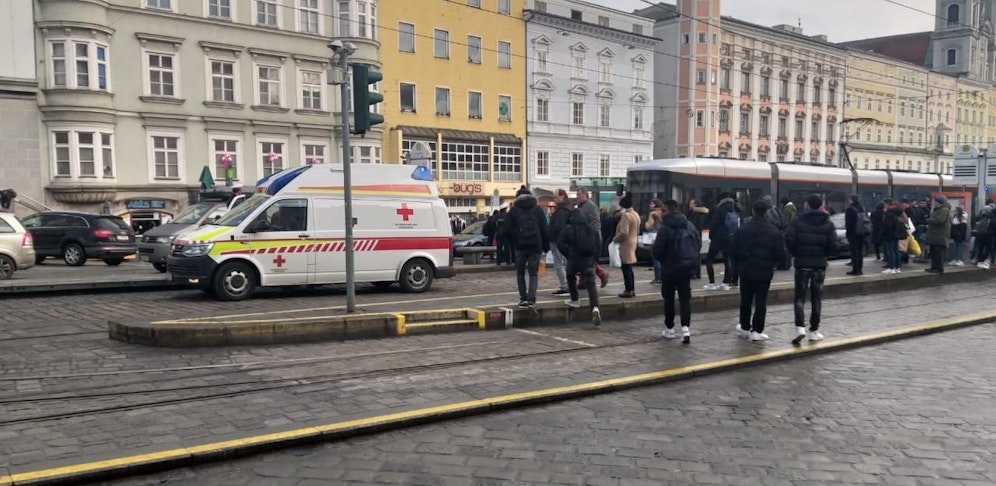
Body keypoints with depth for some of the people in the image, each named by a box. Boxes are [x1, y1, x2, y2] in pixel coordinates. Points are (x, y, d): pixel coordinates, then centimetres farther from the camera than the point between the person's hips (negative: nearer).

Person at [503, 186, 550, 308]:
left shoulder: (514, 210, 2)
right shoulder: (538, 210, 6)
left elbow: (508, 230, -2)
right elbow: (544, 230, 3)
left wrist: (512, 243, 10)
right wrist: (546, 247, 7)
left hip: (520, 246, -1)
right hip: (535, 246, 1)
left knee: (520, 273, 12)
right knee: (533, 273, 7)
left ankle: (523, 298, 4)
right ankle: (531, 298, -8)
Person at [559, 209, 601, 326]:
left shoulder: (567, 229, -1)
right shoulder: (592, 230, 8)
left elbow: (560, 244, -4)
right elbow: (597, 246, 9)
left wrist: (568, 255, 6)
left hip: (573, 260, -1)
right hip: (589, 261, 2)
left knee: (571, 278, 29)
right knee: (591, 284, -5)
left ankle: (575, 300, 32)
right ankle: (595, 307, -24)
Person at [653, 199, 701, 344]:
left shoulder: (665, 228, -15)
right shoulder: (690, 225, 6)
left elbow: (657, 250, -15)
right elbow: (699, 245, 10)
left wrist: (660, 259, 7)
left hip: (670, 268, -4)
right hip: (687, 267, 5)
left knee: (669, 298, 10)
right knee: (685, 297, 7)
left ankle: (669, 329, 18)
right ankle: (685, 327, -8)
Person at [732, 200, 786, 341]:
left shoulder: (743, 229, -6)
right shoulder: (774, 232, -10)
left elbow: (733, 250, -3)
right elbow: (781, 254, -8)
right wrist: (772, 263, 12)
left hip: (746, 270, 2)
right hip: (764, 271, -2)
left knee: (745, 300, 14)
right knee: (761, 302, 5)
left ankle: (745, 327, 24)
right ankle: (757, 331, 5)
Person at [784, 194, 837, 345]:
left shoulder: (797, 221, -5)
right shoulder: (828, 224, 0)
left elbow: (789, 239, -13)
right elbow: (833, 244, -6)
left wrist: (795, 253, 4)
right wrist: (824, 255, 13)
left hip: (801, 263, -1)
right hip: (820, 264, 2)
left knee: (800, 297, 3)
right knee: (816, 298, 11)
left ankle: (800, 327, -14)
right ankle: (814, 331, 15)